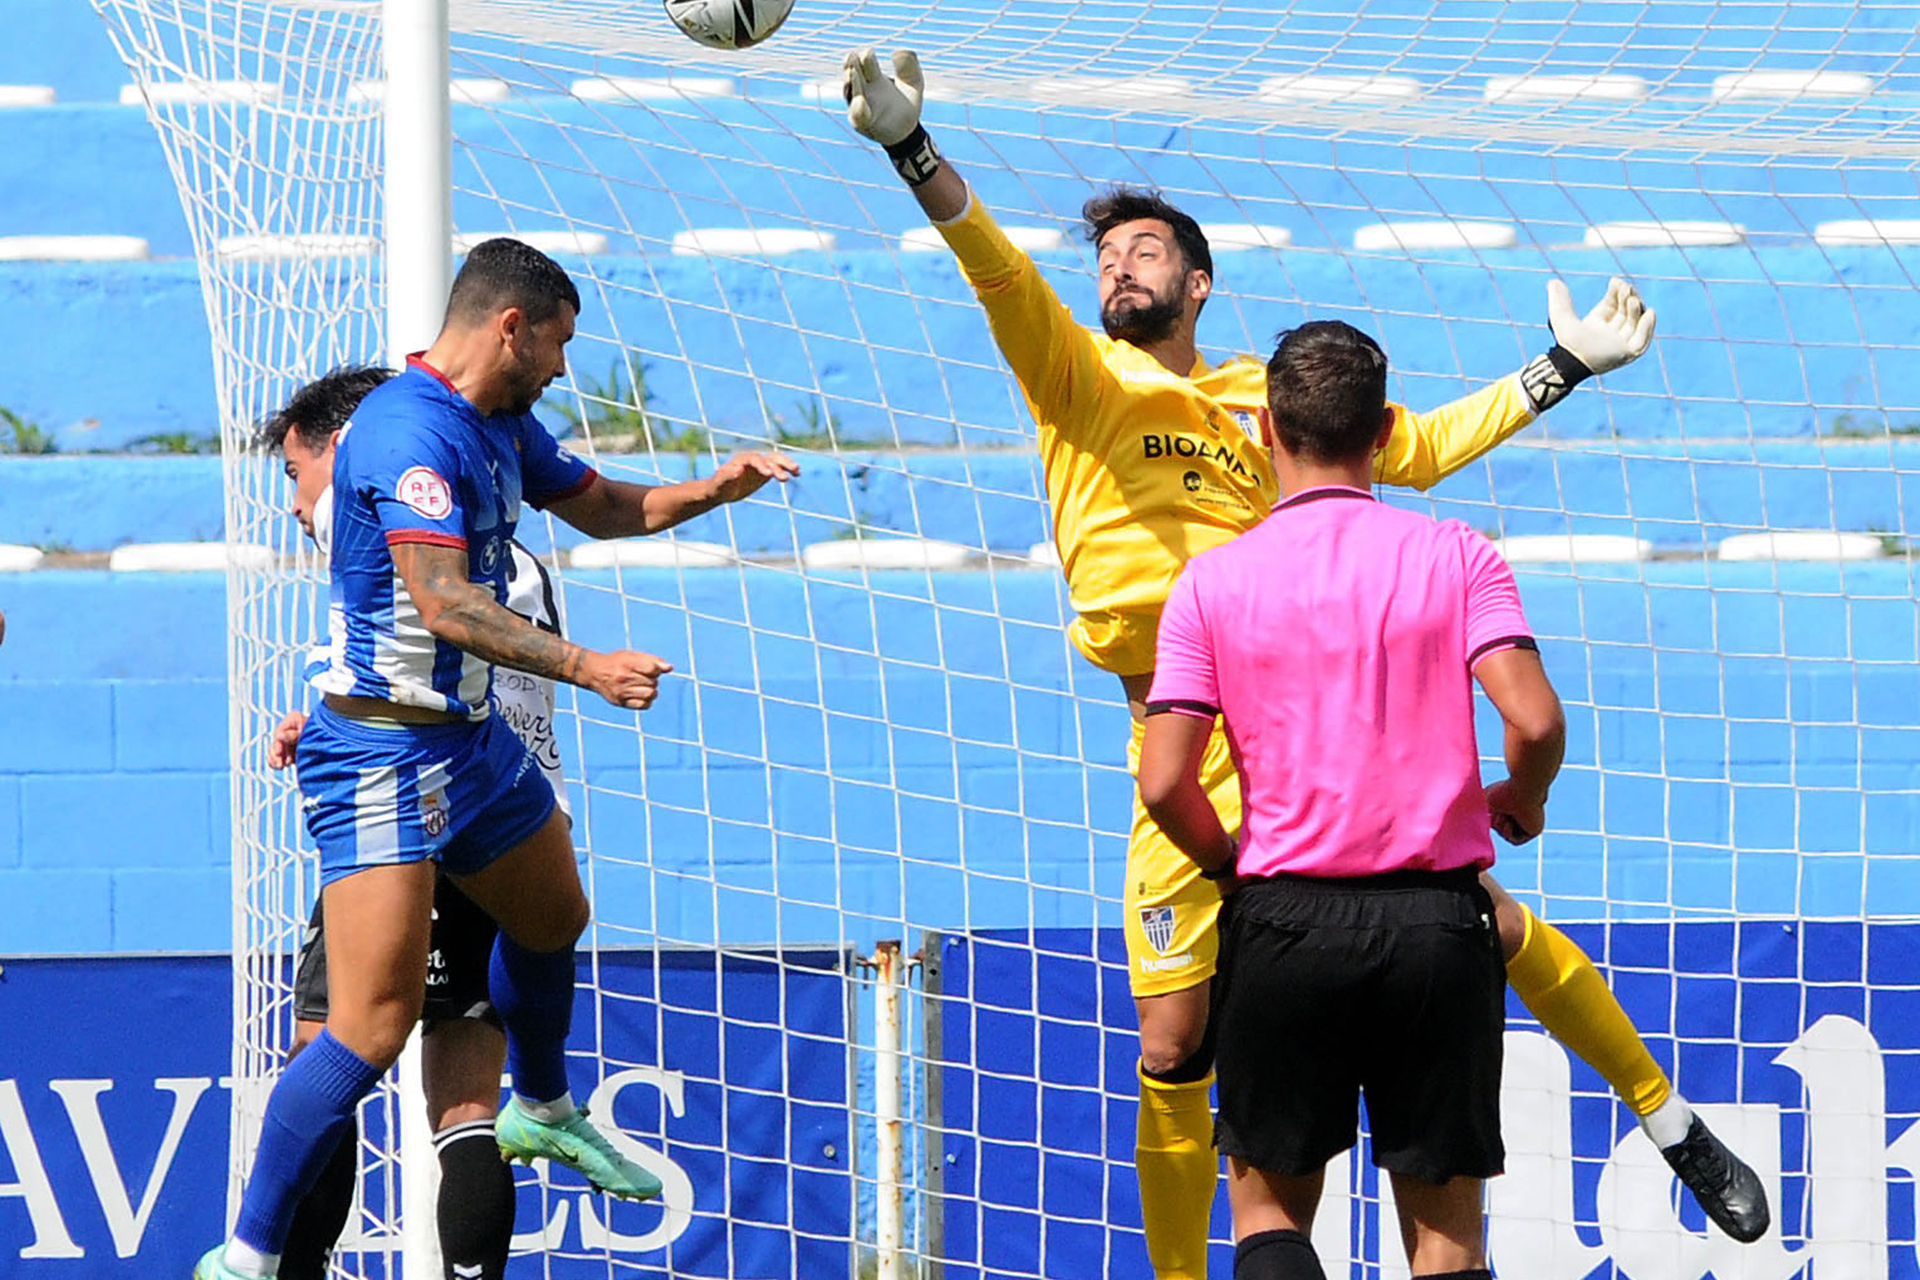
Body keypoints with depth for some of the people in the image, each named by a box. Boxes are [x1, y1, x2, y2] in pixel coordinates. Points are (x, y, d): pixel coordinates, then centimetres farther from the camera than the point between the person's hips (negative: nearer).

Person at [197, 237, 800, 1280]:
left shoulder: (501, 425, 10)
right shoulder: (412, 430, -22)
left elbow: (599, 505, 28)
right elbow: (442, 602, -31)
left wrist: (710, 490, 12)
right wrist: (583, 667, -37)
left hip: (471, 740, 10)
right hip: (384, 753, -10)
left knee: (552, 913, 31)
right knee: (375, 1024, -17)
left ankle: (542, 1111, 58)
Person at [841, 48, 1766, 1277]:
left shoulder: (1264, 393, 16)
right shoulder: (1078, 373, 8)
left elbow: (1413, 446, 28)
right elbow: (1000, 271, -9)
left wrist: (1562, 370, 24)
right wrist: (911, 149, -25)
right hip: (1191, 759, -2)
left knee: (1492, 929, 2)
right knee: (1172, 1051, -5)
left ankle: (1672, 1119, 23)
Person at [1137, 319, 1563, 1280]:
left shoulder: (1213, 581, -1)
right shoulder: (1456, 557, -1)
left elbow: (1163, 782, -7)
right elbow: (1534, 720, -12)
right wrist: (1522, 804, 9)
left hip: (1285, 917, 0)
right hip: (1437, 924, 0)